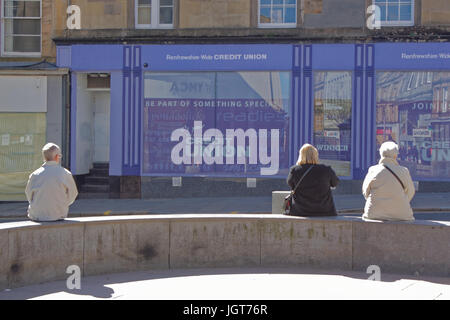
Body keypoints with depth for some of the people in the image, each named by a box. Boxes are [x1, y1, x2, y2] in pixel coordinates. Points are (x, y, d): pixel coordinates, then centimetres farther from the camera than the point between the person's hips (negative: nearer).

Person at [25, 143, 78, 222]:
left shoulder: (34, 175, -9)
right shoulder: (66, 174, -11)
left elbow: (29, 196, 3)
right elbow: (72, 195, 0)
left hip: (37, 216, 0)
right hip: (59, 215, 0)